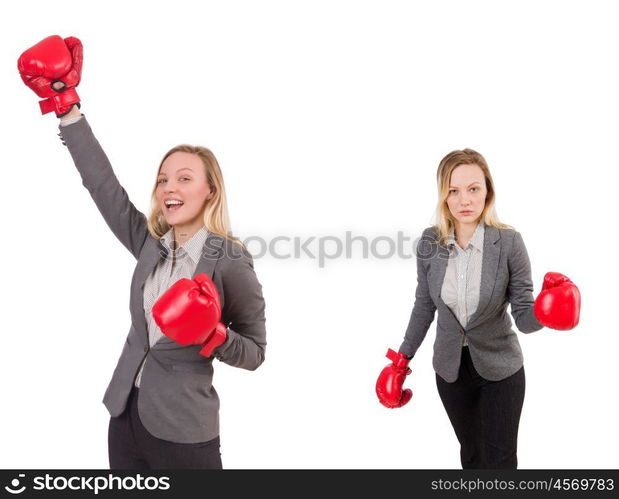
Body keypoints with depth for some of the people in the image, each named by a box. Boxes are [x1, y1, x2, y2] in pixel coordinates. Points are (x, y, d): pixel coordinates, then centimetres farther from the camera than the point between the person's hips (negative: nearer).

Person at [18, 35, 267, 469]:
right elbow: (104, 185, 1)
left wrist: (213, 336, -27)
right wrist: (67, 108, 1)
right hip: (126, 415, 6)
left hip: (181, 432, -6)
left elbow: (254, 353, -9)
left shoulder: (231, 262, -15)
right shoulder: (150, 243, 2)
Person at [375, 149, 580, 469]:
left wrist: (545, 310, -37)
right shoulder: (429, 243, -10)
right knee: (470, 453, 20)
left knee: (499, 461, 7)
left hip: (500, 369, -3)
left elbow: (523, 317, -15)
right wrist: (402, 358, 6)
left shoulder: (508, 242, -19)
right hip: (450, 367, 3)